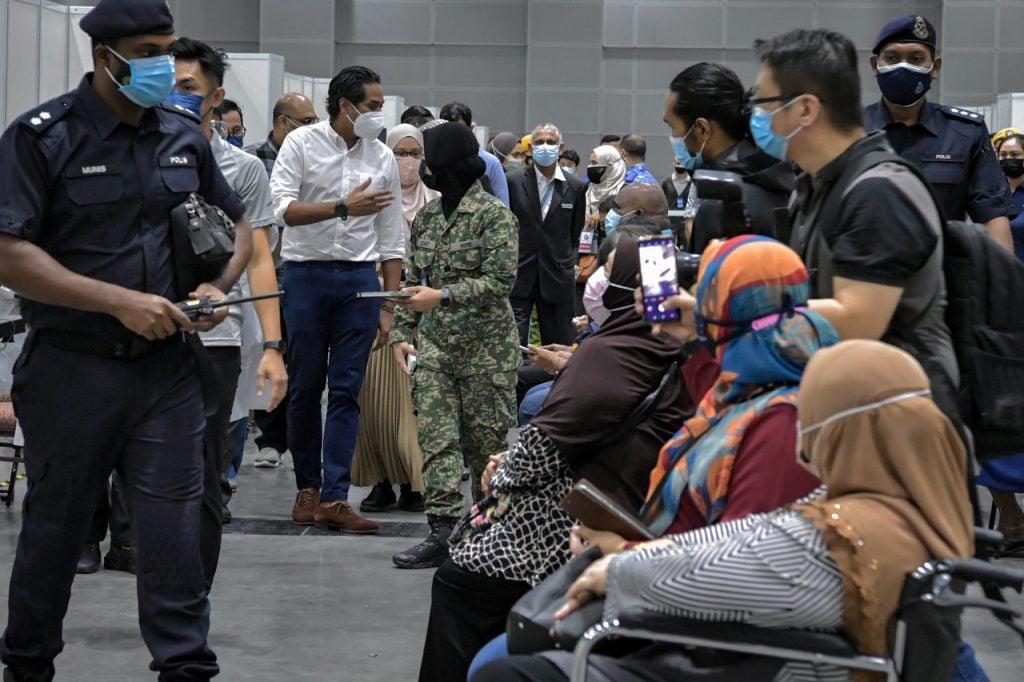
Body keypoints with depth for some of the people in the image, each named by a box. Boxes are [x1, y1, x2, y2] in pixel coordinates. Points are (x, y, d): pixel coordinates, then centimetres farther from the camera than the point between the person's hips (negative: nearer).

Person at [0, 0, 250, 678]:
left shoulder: (185, 135, 7)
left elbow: (236, 222, 22)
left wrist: (218, 286, 0)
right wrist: (121, 302, -21)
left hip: (168, 367, 3)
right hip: (73, 368, -3)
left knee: (174, 524, 0)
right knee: (55, 525, 12)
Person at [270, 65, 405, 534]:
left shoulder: (382, 158, 10)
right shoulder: (302, 143, 0)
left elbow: (391, 239, 12)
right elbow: (285, 208, -12)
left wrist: (389, 304, 8)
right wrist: (344, 207, -23)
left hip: (359, 278, 2)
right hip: (307, 272, -2)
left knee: (347, 390, -2)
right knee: (305, 386, 4)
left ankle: (333, 498, -3)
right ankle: (307, 487, 17)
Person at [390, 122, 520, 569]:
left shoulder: (494, 215, -7)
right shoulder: (427, 216, 13)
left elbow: (500, 281, -14)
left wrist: (442, 297, -19)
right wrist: (403, 331, 9)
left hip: (485, 348, -5)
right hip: (434, 347, 5)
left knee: (486, 439, 2)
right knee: (436, 439, -5)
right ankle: (442, 532, -7)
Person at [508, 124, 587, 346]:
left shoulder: (575, 187, 4)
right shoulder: (513, 181, 0)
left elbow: (576, 232, 12)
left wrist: (568, 261, 8)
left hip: (557, 276, 2)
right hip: (518, 275, -1)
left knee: (558, 343, 6)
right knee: (513, 342, -6)